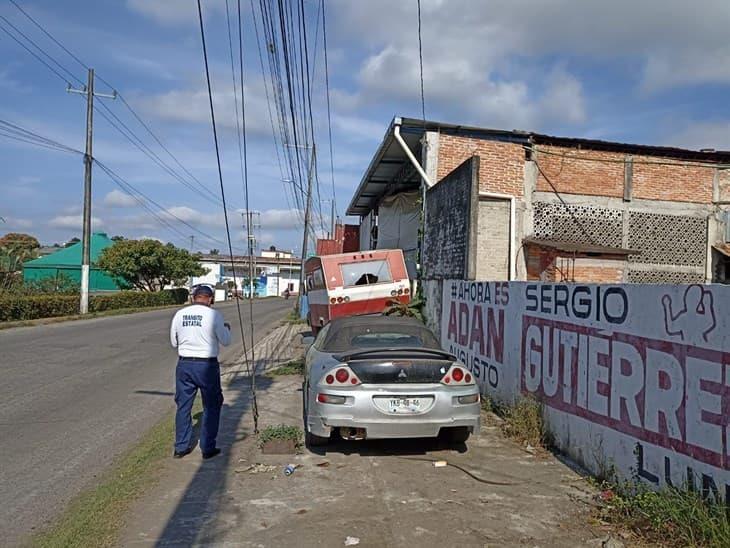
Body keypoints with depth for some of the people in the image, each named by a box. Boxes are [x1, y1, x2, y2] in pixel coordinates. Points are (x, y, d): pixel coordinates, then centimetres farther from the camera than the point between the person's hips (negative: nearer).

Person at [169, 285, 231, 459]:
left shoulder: (179, 314, 2)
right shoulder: (214, 315, -10)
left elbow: (174, 342, 11)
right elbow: (225, 341, -2)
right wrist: (226, 329, 17)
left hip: (184, 364, 4)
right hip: (207, 366, -4)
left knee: (183, 407, 15)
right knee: (211, 407, 10)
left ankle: (180, 447, 22)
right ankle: (207, 448, 13)